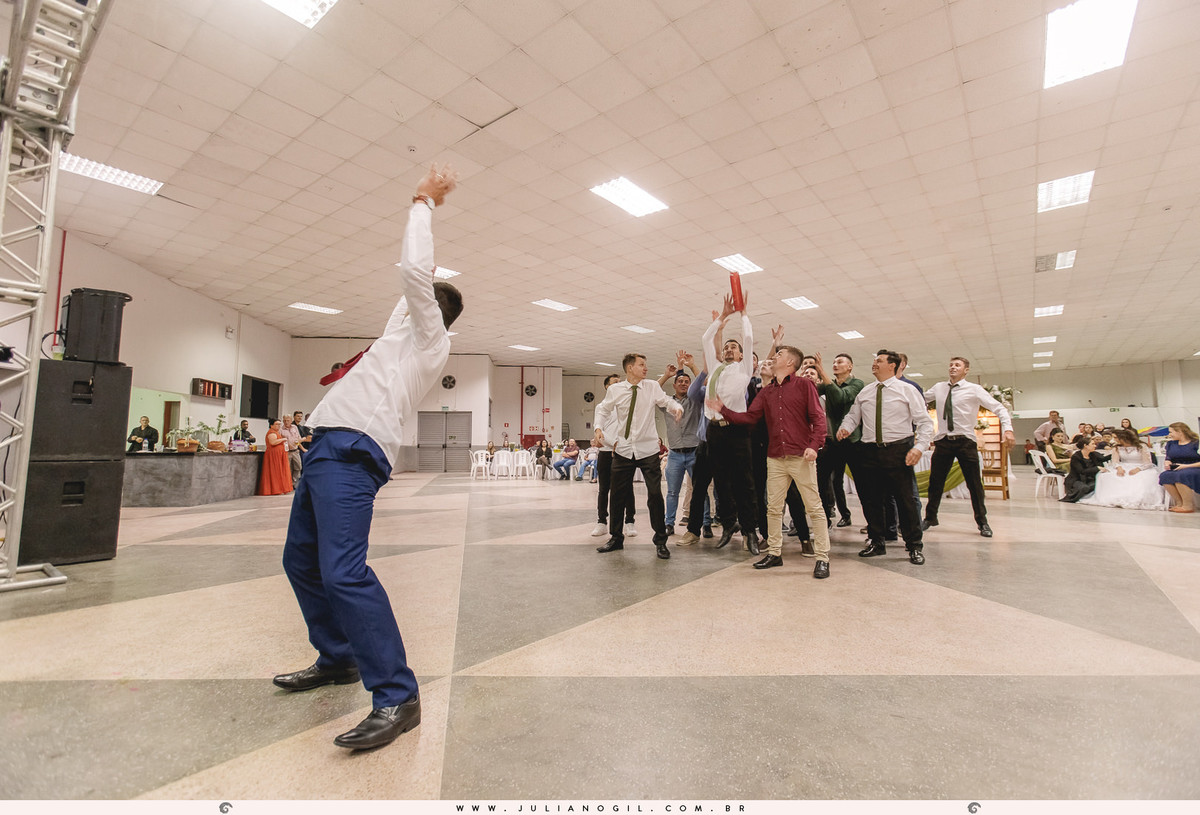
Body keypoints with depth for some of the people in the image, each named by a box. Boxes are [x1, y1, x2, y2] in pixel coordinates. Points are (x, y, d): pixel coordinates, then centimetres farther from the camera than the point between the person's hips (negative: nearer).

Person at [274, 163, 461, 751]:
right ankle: (337, 658, 30)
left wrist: (424, 202, 5)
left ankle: (396, 696, -17)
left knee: (342, 570, -23)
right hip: (328, 446, 11)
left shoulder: (430, 334, 4)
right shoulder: (411, 334, 27)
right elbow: (414, 274, 39)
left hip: (352, 449, -11)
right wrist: (424, 205, 40)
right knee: (301, 559, 18)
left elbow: (415, 269, -10)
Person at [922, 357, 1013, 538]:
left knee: (974, 483, 4)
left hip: (965, 441, -2)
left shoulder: (974, 389, -2)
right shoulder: (938, 388, 8)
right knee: (935, 482, 8)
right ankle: (930, 518, 22)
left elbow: (999, 408, -3)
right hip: (943, 441, 3)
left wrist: (1008, 429, -17)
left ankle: (982, 522, 20)